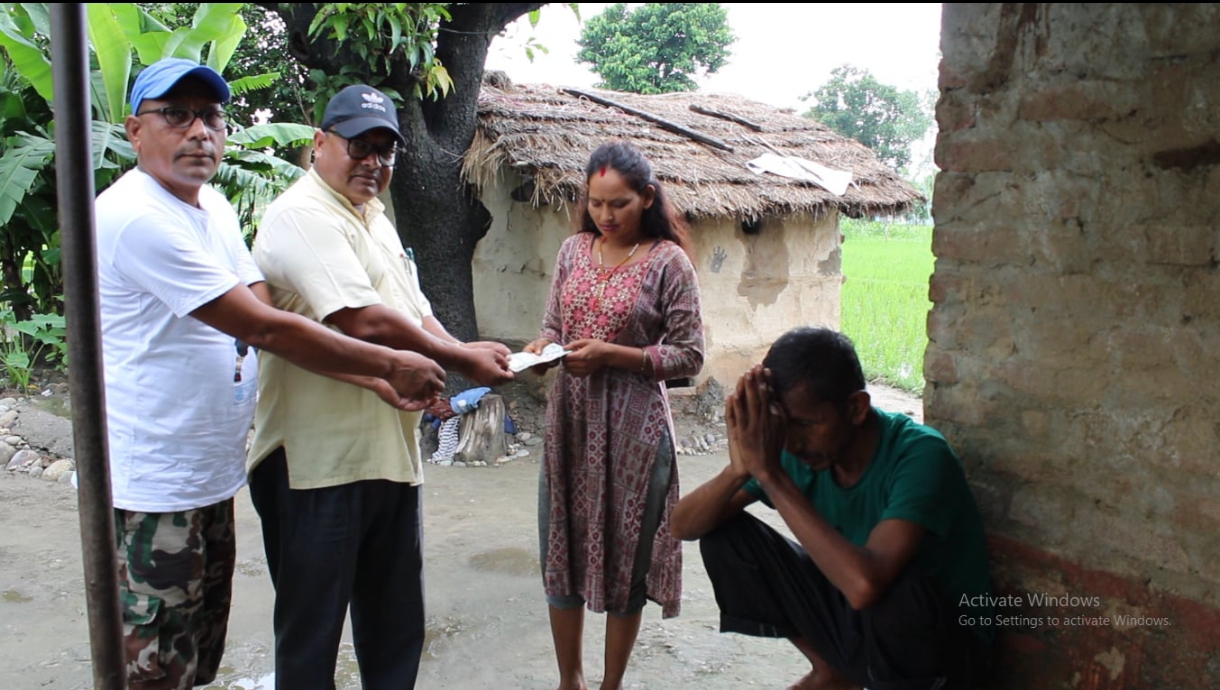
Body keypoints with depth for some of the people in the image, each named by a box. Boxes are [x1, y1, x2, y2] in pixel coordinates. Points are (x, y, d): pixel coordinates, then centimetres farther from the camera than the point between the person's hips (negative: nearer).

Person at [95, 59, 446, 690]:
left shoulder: (214, 209, 9)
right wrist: (390, 364, -17)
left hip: (210, 473, 9)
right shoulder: (136, 216, -20)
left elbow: (267, 327, 3)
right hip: (153, 487, -9)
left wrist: (376, 382, -7)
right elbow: (265, 329, -23)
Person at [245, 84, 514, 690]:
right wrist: (461, 360, -13)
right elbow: (364, 321, -23)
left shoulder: (376, 220, 18)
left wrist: (471, 353, -1)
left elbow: (415, 313, 19)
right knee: (313, 629, 7)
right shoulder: (302, 215, -13)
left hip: (392, 455, 9)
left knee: (396, 624, 19)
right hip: (319, 463, -9)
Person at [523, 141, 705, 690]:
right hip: (570, 418, 5)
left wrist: (611, 354, -18)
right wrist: (540, 348, -10)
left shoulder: (668, 262, -8)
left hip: (633, 426, -4)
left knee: (624, 551, 8)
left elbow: (689, 356, -9)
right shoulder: (574, 250, 6)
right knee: (562, 546, 12)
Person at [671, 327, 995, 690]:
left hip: (938, 644, -5)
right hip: (851, 615, 6)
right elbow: (684, 526, -13)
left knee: (901, 596, -39)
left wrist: (770, 473, -39)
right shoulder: (800, 448, -12)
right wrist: (739, 469, -34)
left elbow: (864, 584, -44)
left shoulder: (920, 456, -28)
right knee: (724, 534, -8)